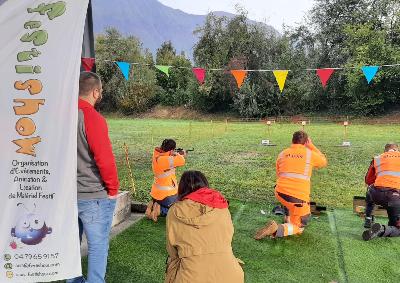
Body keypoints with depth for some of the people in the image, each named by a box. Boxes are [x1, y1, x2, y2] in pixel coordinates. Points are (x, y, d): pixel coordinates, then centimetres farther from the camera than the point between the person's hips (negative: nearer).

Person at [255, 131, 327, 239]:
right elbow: (324, 162, 25)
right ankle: (277, 229, -16)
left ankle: (288, 219, 36)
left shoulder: (282, 154, 13)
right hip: (299, 197, -4)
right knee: (299, 228, 12)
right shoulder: (310, 153, 4)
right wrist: (311, 146, 26)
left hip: (279, 193, 4)